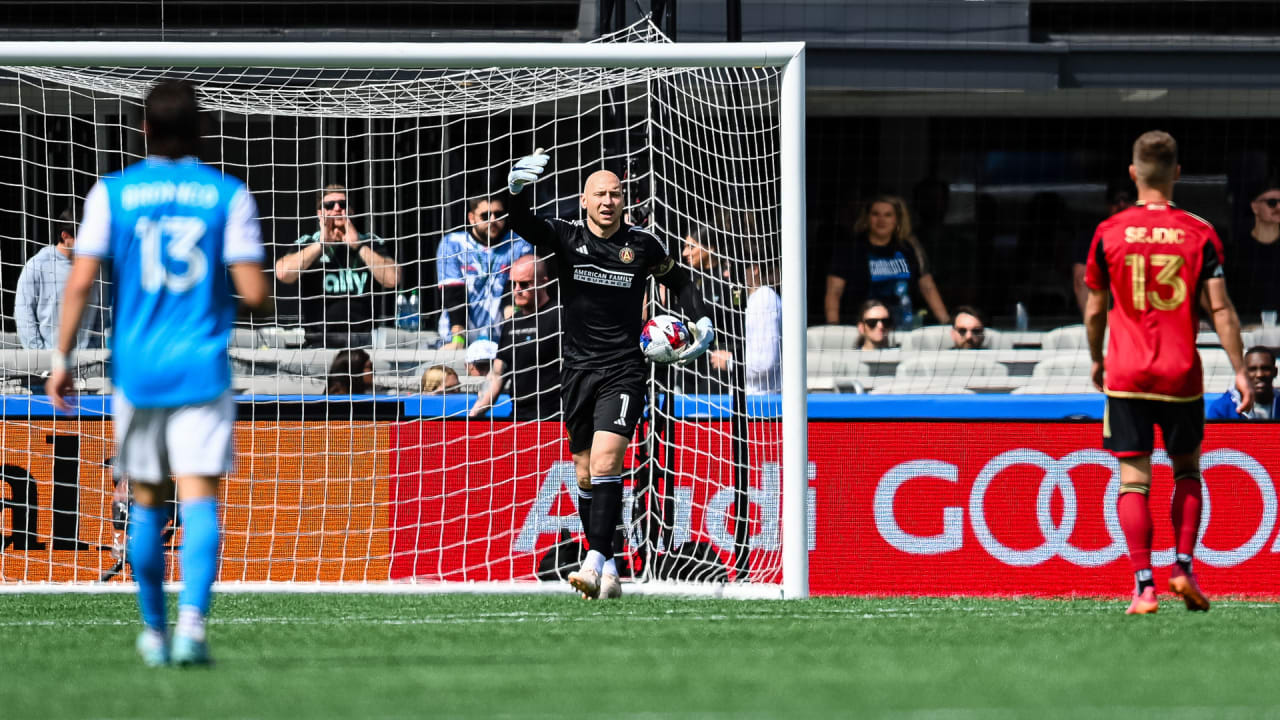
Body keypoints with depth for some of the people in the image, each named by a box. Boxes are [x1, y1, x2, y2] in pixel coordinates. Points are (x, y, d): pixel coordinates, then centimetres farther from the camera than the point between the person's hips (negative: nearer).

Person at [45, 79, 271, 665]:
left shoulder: (112, 193, 1)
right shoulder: (228, 194, -1)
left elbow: (80, 282, -4)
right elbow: (254, 292, -5)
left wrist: (61, 360, 2)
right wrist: (256, 294, 18)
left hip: (135, 369, 2)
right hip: (202, 373, -2)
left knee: (147, 502, 15)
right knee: (199, 497, -7)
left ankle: (153, 632, 23)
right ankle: (191, 623, -26)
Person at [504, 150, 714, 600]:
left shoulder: (642, 245, 3)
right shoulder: (566, 239, 3)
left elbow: (679, 281, 19)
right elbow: (522, 225, -15)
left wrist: (701, 321, 4)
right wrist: (516, 190, -36)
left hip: (623, 372, -3)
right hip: (578, 371, 3)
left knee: (605, 463, -20)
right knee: (586, 475, 6)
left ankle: (595, 562, -25)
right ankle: (607, 568, 16)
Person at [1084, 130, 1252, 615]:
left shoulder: (1109, 233, -1)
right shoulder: (1200, 234, -2)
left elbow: (1094, 310, 7)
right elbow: (1220, 309, -6)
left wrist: (1096, 360, 23)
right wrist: (1240, 372, -1)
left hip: (1126, 374, 0)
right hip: (1182, 375, 0)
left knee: (1133, 481, 1)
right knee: (1187, 471, 19)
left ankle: (1144, 586, -8)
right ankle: (1183, 568, 9)